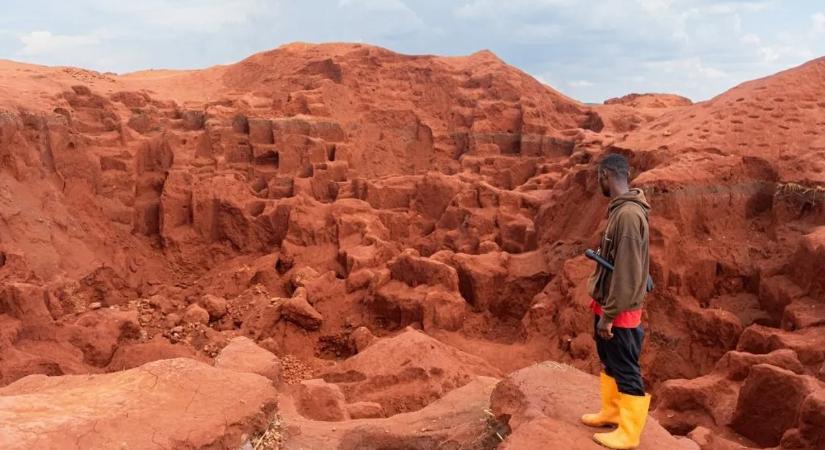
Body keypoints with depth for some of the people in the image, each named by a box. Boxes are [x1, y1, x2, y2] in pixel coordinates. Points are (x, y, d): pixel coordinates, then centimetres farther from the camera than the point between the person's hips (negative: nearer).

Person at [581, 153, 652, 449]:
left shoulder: (629, 214, -24)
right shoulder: (619, 210, 6)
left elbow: (627, 272, -25)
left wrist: (609, 314, -20)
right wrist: (602, 307, 15)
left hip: (619, 312, -9)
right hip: (607, 305, 9)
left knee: (626, 371, 5)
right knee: (609, 364, 22)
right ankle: (611, 412, 40)